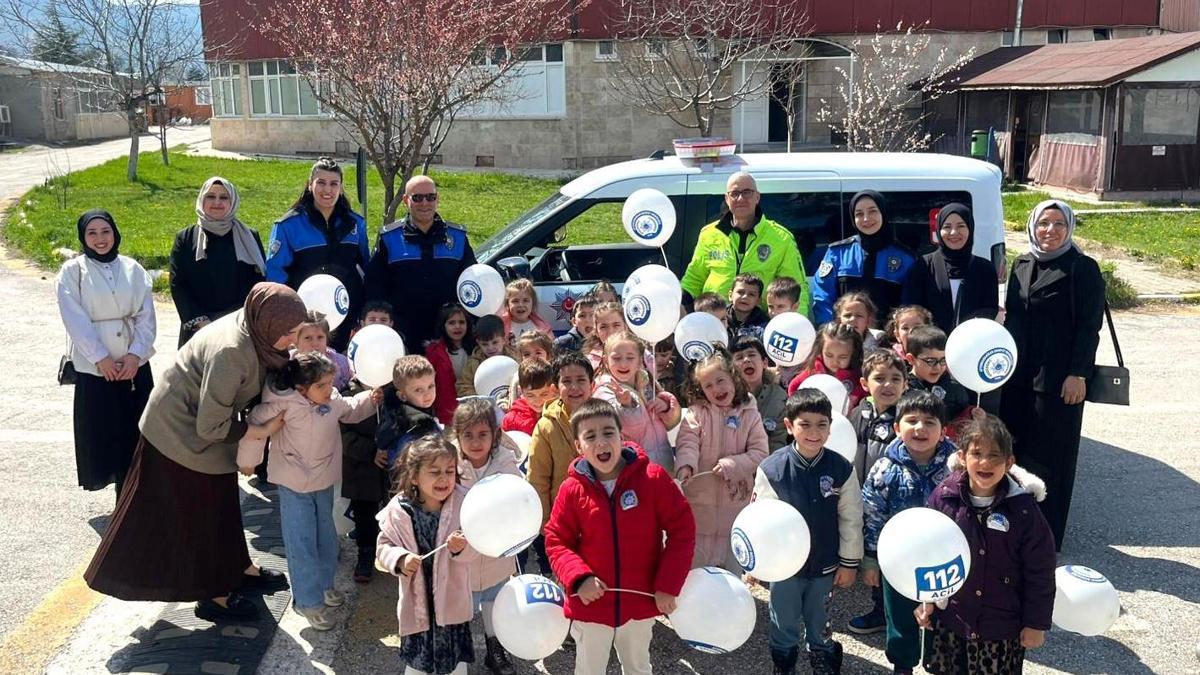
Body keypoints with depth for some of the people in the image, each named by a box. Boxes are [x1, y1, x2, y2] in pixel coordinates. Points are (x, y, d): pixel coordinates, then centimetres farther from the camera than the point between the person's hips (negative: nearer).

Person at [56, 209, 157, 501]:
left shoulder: (133, 269, 5)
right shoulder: (72, 271, -1)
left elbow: (147, 316, 1)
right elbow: (75, 321, -7)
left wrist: (135, 354, -10)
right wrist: (101, 358, -13)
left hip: (135, 363, 2)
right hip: (94, 366, -2)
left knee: (135, 431, 3)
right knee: (101, 432, -1)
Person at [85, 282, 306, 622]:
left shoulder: (252, 330, -13)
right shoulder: (229, 353, -36)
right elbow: (211, 428, -30)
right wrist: (263, 430, -21)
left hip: (202, 425, 8)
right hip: (181, 433, -8)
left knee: (219, 502, 22)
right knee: (195, 511, 7)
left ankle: (238, 569, 39)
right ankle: (214, 596, 23)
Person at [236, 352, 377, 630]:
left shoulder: (333, 401, -6)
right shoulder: (284, 405, -25)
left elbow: (350, 411, 16)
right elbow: (255, 425, -16)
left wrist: (370, 398, 0)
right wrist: (247, 461, -6)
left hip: (324, 482, 6)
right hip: (295, 486, -6)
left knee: (326, 536, 20)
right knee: (302, 544, -1)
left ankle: (324, 584, 40)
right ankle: (308, 601, 12)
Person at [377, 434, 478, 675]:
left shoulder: (463, 503, -15)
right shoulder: (399, 509, -14)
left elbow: (474, 551, -11)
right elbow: (385, 546, -3)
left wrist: (462, 548, -32)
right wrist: (400, 560, -22)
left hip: (452, 599, 0)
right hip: (417, 599, 0)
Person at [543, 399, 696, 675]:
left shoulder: (654, 478, -14)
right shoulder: (572, 489, -12)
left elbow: (682, 529, -9)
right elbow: (556, 540, -3)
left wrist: (668, 586, -13)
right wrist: (579, 578, -21)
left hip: (641, 602, 0)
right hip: (591, 605, 0)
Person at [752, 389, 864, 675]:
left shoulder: (842, 469, -13)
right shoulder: (771, 469, -18)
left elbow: (851, 519, -4)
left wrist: (849, 562, 1)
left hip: (825, 566, 1)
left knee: (820, 627, 23)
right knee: (784, 626, 19)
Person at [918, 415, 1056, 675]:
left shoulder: (1023, 509, -15)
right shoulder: (943, 497, -11)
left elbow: (1040, 572, -7)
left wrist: (1036, 624, -4)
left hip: (1002, 626, -2)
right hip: (947, 618, 2)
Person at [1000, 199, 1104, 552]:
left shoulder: (1083, 268, -7)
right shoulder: (1021, 266, 10)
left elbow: (1089, 326, -10)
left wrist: (1078, 374, -15)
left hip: (1058, 378, -6)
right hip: (1018, 375, 6)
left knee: (1050, 455, 1)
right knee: (1014, 450, 10)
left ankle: (1047, 534, 12)